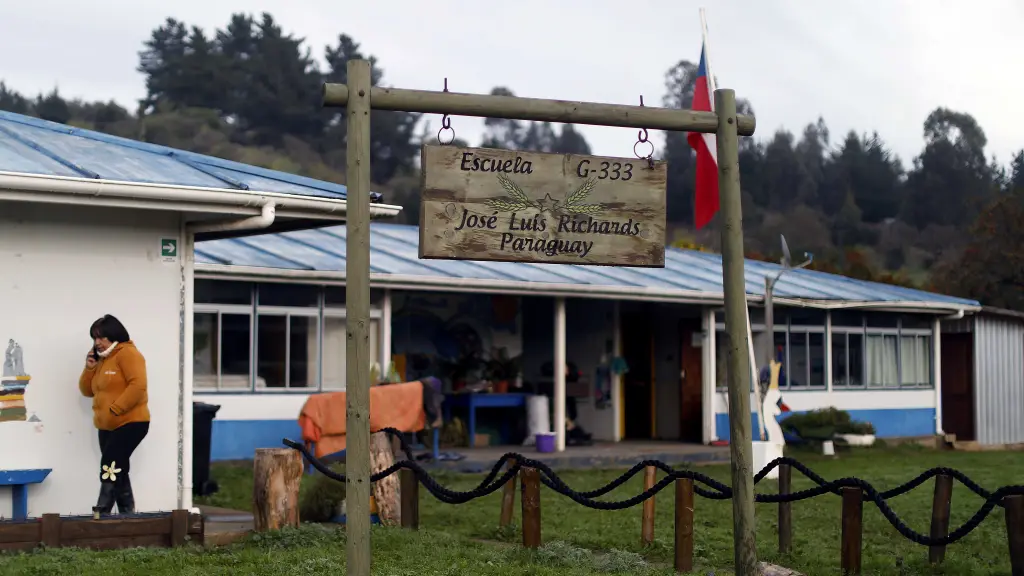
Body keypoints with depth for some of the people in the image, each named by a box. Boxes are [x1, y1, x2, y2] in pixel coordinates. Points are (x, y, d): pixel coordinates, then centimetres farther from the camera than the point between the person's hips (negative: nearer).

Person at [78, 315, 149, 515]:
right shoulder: (101, 359, 17)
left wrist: (115, 409, -23)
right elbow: (87, 391, 18)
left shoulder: (127, 353, -10)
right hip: (107, 426, 9)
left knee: (110, 467, -18)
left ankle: (102, 513, -17)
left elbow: (137, 385, -22)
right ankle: (127, 513, 17)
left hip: (130, 423, -9)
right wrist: (89, 368, 2)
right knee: (118, 470, 11)